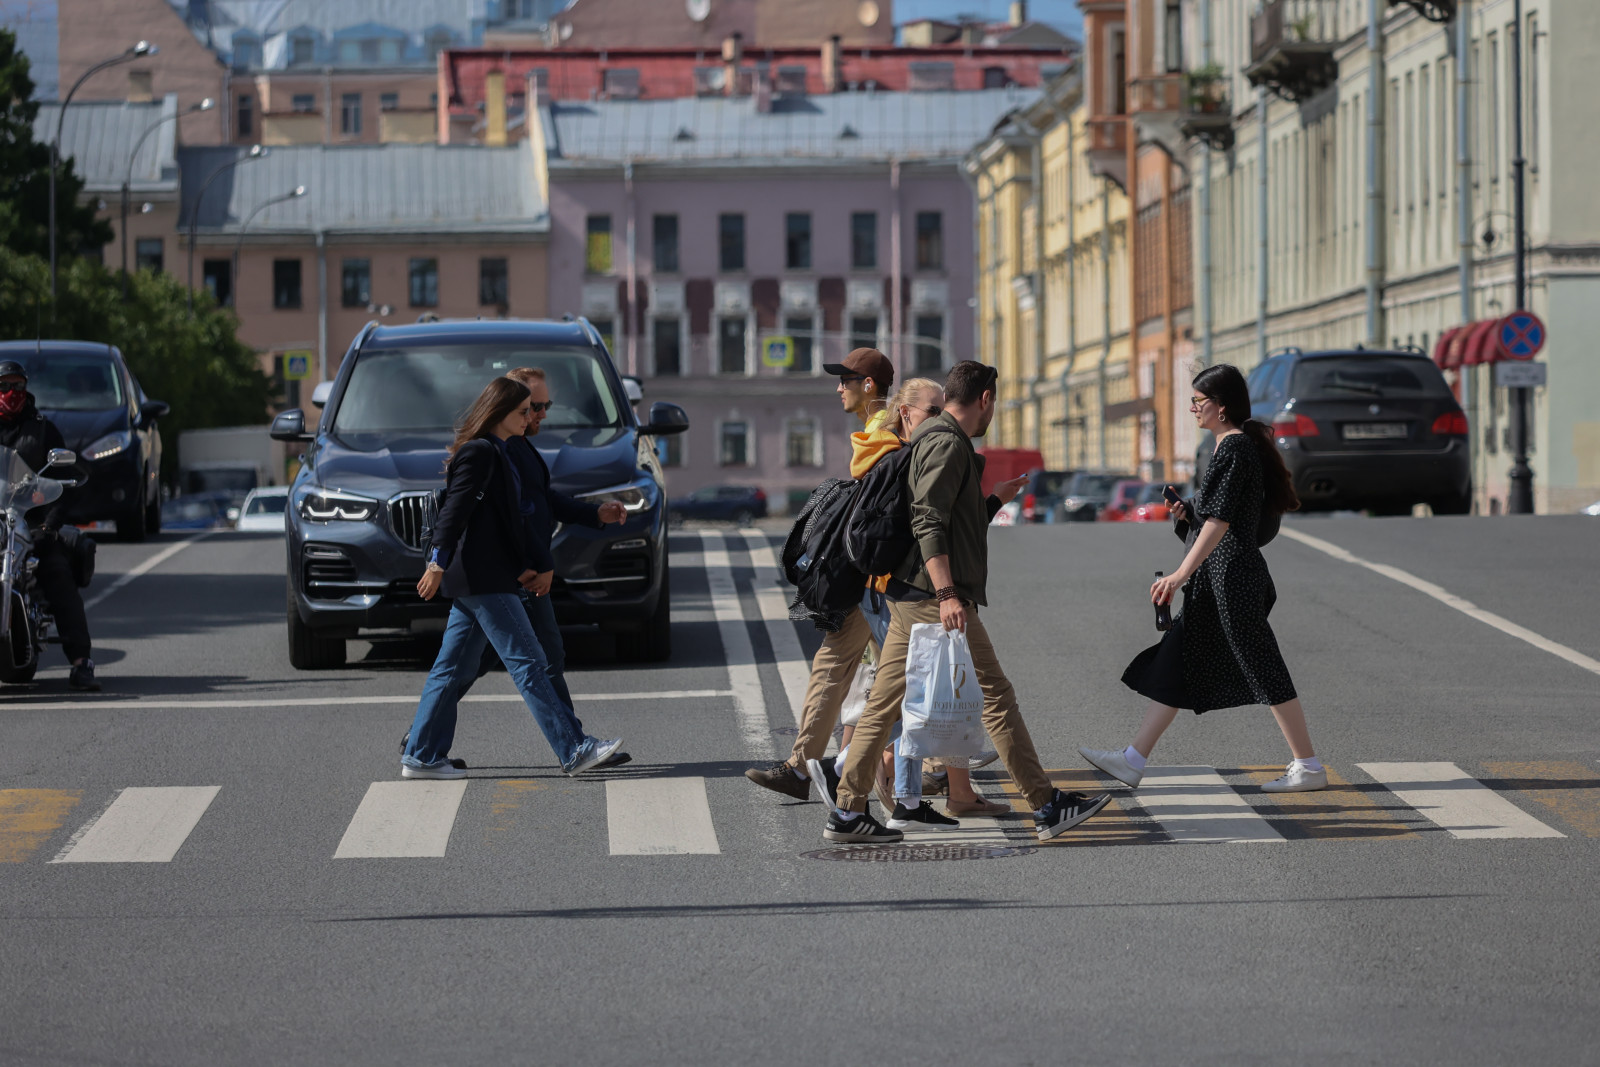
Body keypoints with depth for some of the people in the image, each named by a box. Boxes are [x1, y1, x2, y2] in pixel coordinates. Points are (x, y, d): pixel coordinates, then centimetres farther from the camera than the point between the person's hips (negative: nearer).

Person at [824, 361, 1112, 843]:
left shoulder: (928, 438, 20)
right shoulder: (948, 445, -11)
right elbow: (928, 521, -22)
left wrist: (993, 497, 37)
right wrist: (947, 594, -27)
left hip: (907, 598, 10)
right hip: (934, 595, -10)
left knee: (884, 704, 8)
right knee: (995, 697, -6)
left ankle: (847, 812, 6)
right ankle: (1047, 807, -4)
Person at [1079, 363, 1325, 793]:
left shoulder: (1235, 448, -16)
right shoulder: (1230, 446, 15)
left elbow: (1220, 520, -23)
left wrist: (1182, 574, -27)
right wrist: (1189, 515, 10)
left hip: (1233, 576, -11)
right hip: (1213, 581, 11)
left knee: (1263, 670, -5)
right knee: (1175, 664, 9)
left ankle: (1309, 766, 2)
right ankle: (1132, 761, 11)